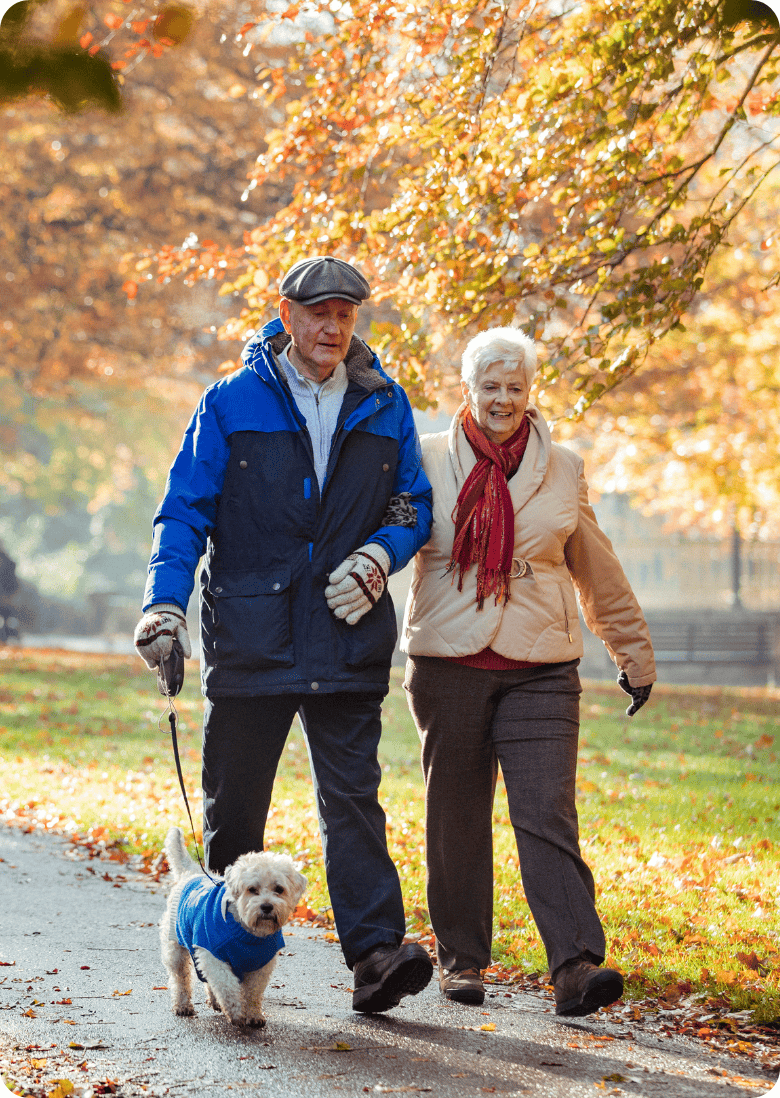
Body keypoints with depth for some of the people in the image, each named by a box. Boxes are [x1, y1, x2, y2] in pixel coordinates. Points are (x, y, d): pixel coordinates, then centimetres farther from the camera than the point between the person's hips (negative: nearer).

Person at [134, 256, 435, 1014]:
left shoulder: (385, 407, 9)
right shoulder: (232, 404, 2)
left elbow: (415, 507, 15)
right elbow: (184, 511, 1)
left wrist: (379, 555, -6)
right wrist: (166, 601, -13)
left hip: (346, 636, 1)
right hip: (250, 635, -1)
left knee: (352, 797, -6)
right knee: (232, 805, 7)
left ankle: (375, 952, -12)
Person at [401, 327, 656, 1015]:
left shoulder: (562, 469, 11)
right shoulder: (428, 461, 5)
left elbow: (599, 574, 19)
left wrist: (634, 653, 23)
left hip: (540, 670, 0)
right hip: (449, 662, 0)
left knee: (548, 816, -10)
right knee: (456, 816, 6)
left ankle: (576, 965, -15)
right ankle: (461, 957, 19)